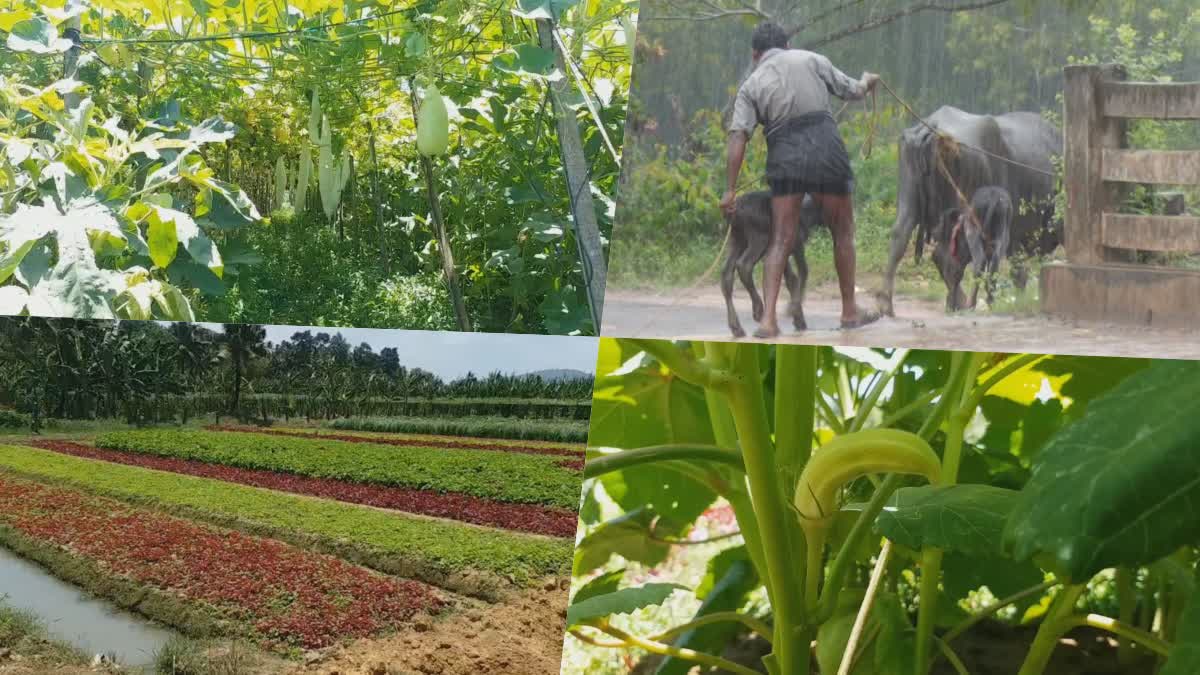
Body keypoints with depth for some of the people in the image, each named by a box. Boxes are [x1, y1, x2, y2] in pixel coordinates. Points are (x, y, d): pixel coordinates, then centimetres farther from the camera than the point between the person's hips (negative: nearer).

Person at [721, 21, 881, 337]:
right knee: (843, 232, 15)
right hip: (825, 148, -1)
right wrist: (867, 81, 40)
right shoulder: (810, 59, 10)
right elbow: (852, 91, 16)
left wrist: (730, 189, -2)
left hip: (784, 157, 1)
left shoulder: (750, 85, 12)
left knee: (781, 241, 5)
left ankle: (768, 319, -9)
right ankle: (849, 311, 25)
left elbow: (738, 137, 0)